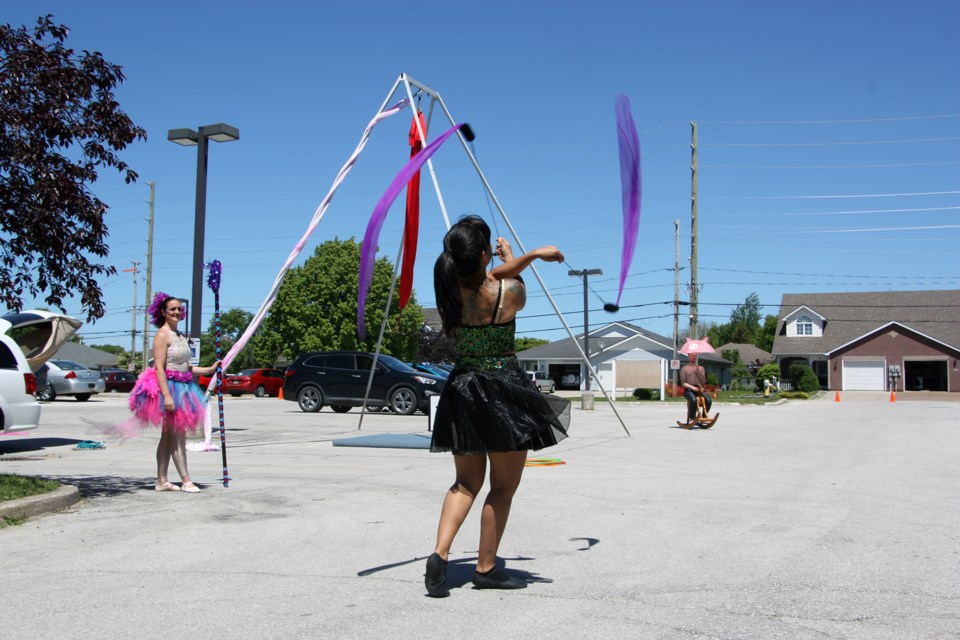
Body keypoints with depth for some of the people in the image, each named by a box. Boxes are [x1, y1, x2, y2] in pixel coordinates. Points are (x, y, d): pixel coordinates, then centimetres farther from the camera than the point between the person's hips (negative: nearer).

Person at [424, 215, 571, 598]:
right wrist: (511, 260, 27)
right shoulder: (508, 291, -17)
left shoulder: (449, 290, -3)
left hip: (461, 390, 5)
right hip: (503, 392, -5)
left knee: (466, 483, 18)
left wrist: (532, 255, 26)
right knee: (504, 485, 11)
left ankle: (440, 554, 2)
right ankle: (486, 568, 18)